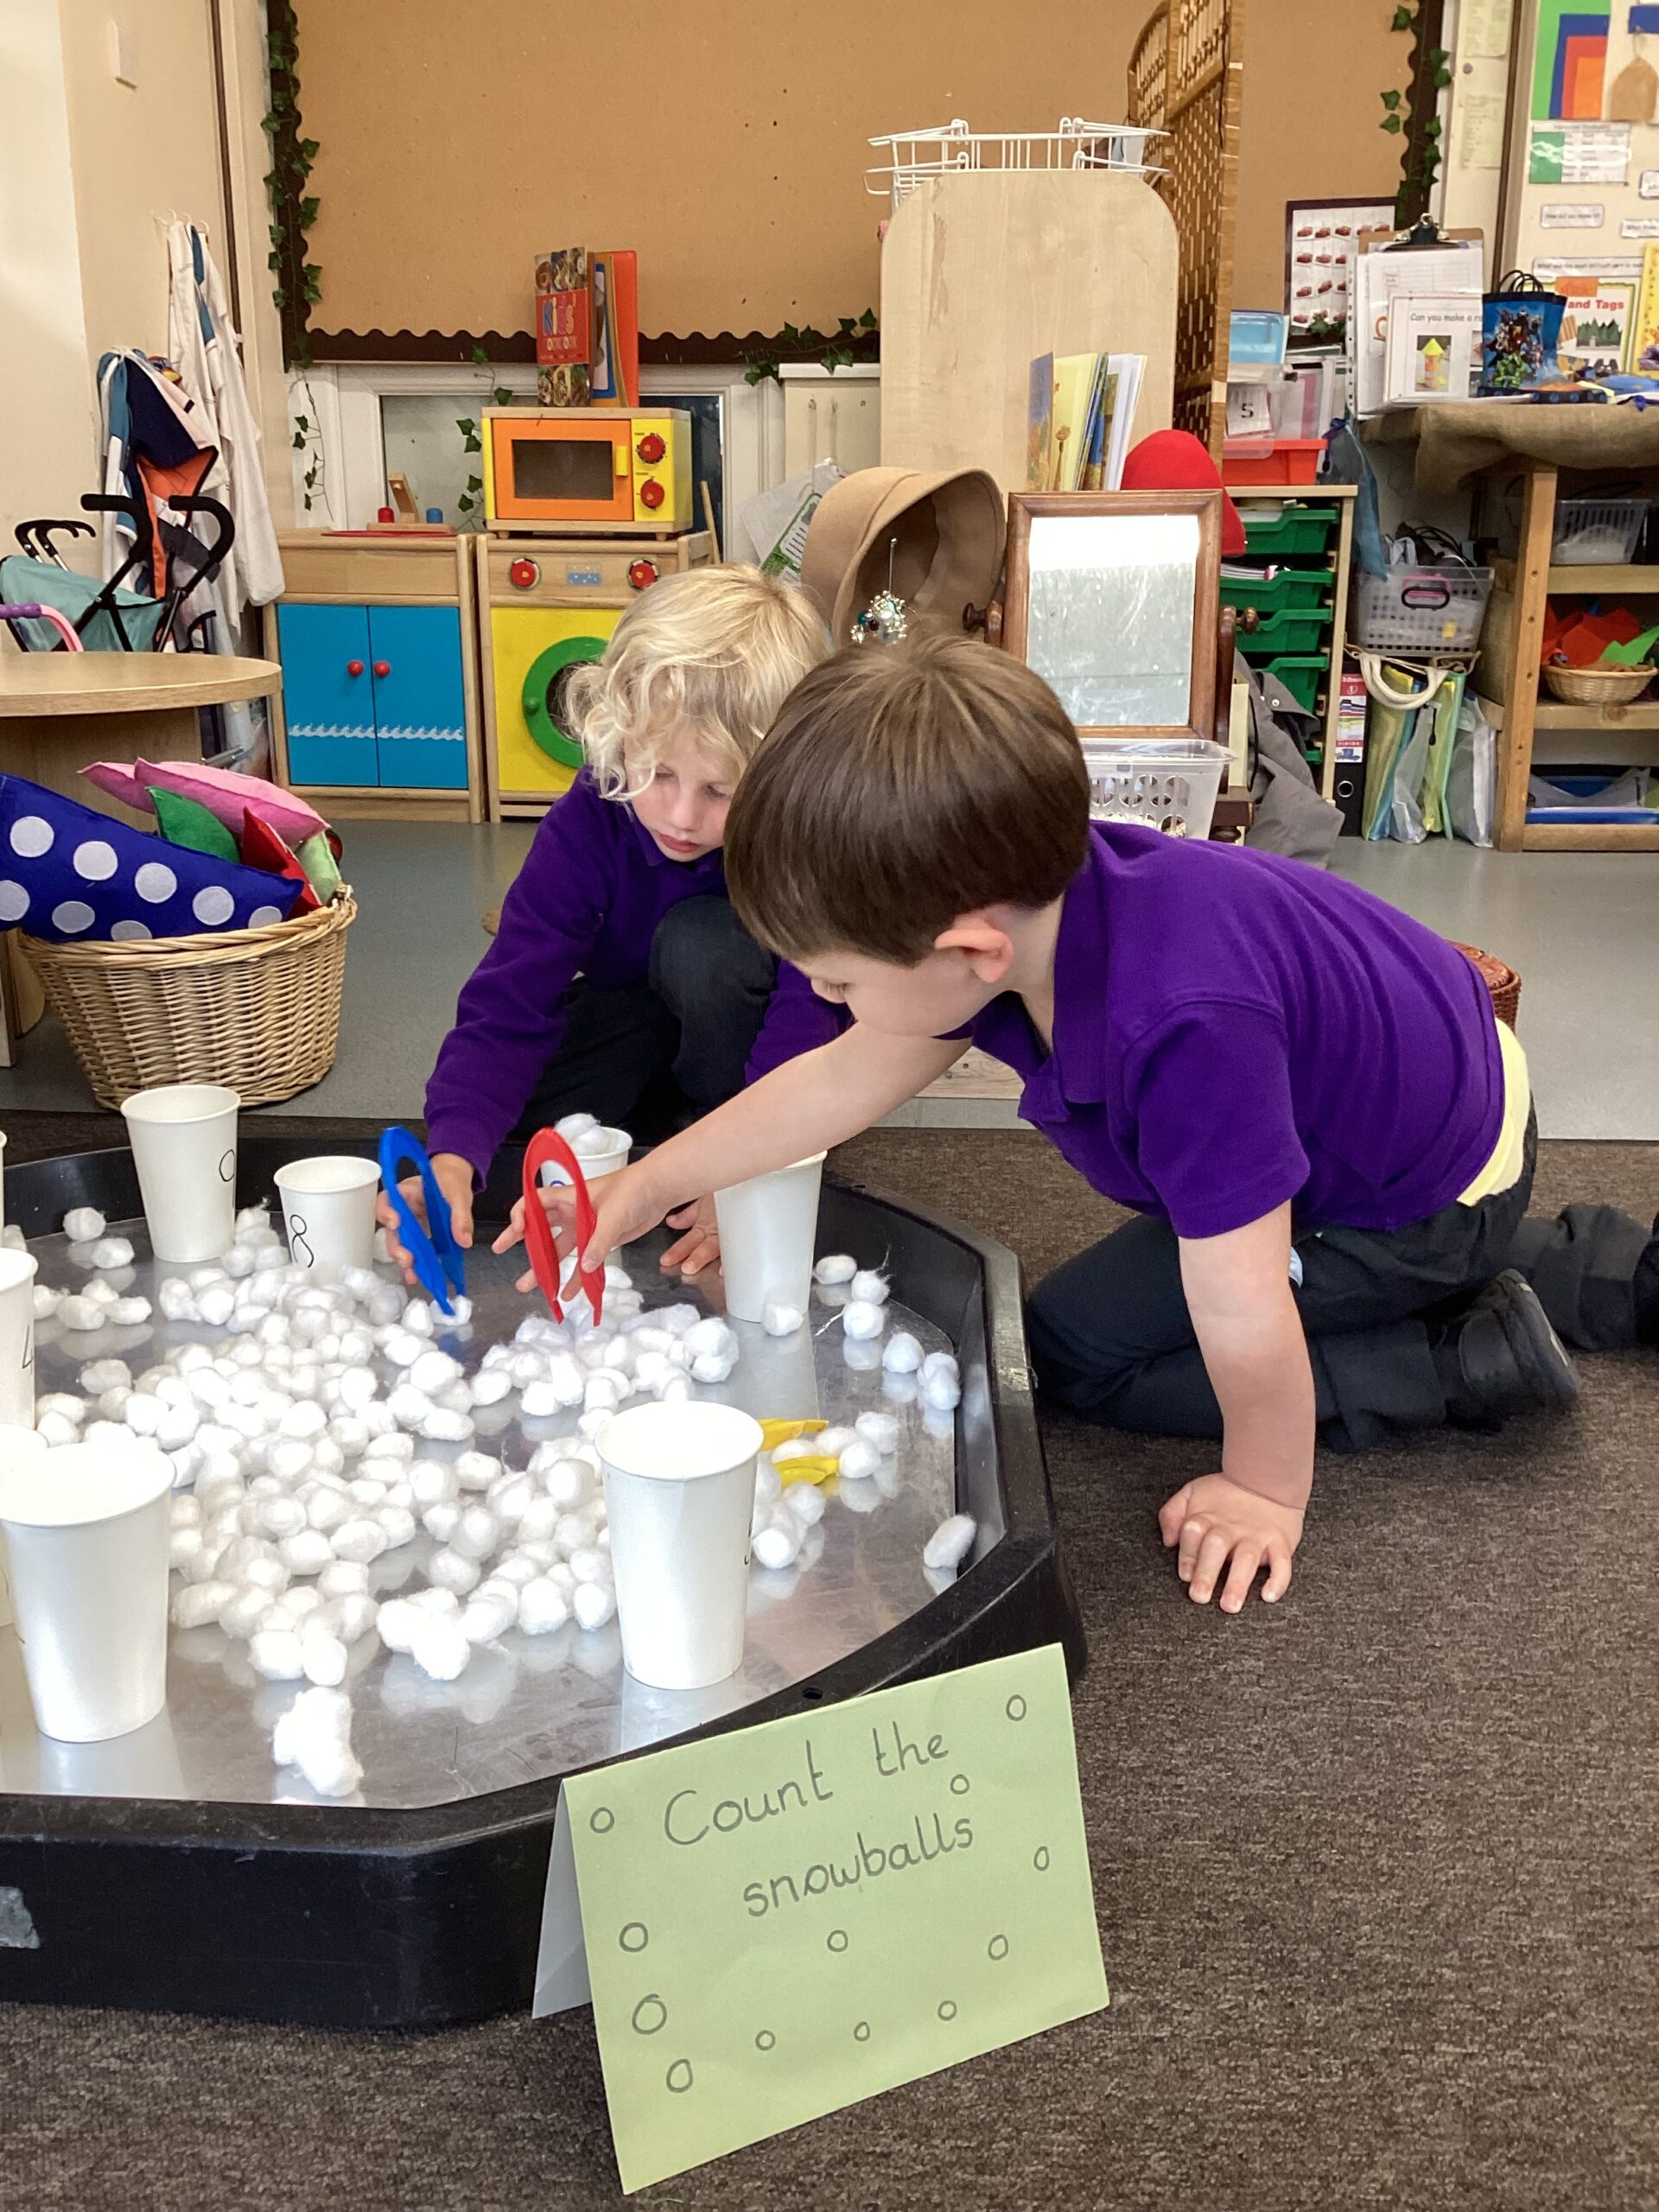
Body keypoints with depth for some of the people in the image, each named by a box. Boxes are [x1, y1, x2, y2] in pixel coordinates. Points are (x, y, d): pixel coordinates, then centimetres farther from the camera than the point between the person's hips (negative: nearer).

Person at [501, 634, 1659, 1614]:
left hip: (1426, 1201, -7)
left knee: (1074, 1348, -3)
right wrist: (647, 1186, 0)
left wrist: (1264, 1491, -14)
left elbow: (1242, 1320, -33)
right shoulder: (1033, 892, -18)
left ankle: (1477, 1359, 0)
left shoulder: (1185, 1028, -44)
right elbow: (846, 1079, -4)